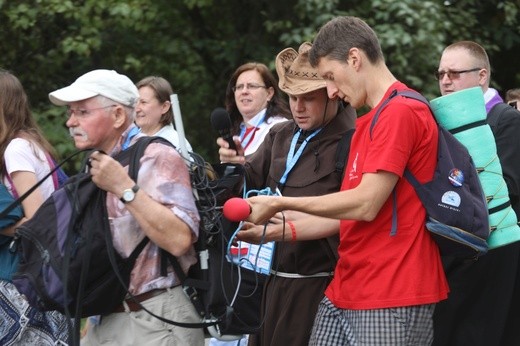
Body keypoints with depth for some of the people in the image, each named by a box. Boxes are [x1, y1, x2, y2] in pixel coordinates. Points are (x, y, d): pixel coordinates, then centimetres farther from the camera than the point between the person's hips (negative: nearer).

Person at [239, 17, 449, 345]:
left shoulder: (401, 112, -12)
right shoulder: (368, 122, 21)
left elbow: (366, 205, -17)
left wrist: (281, 203, -8)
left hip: (392, 300, -9)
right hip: (345, 294, 9)